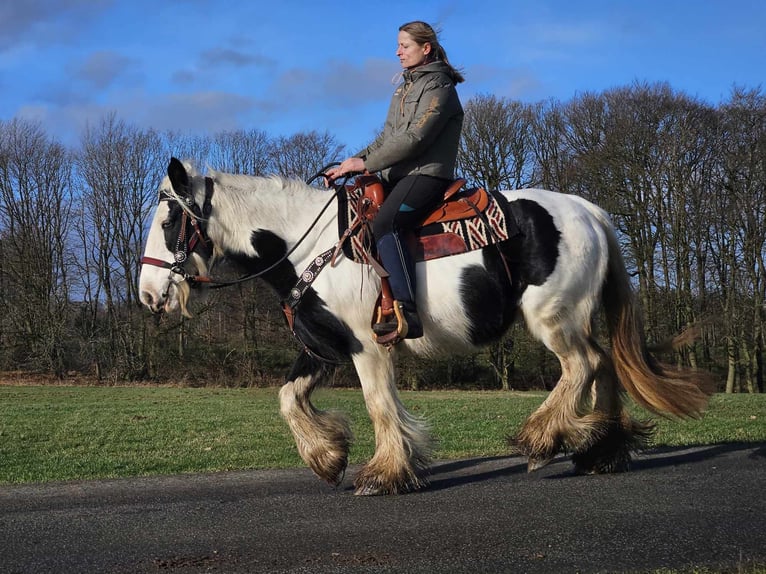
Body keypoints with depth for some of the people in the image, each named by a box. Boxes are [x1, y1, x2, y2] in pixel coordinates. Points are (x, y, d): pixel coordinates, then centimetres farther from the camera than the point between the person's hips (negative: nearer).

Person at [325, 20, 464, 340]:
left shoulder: (438, 86, -7)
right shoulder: (404, 88, 22)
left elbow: (414, 139, -17)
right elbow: (386, 138, 22)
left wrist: (366, 164, -16)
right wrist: (351, 165, 7)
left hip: (427, 174, -10)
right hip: (398, 175, 10)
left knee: (384, 223, -33)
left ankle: (407, 313, -40)